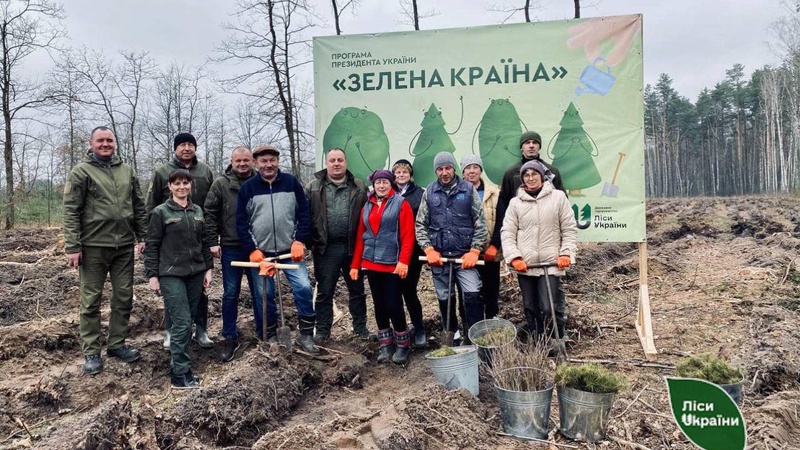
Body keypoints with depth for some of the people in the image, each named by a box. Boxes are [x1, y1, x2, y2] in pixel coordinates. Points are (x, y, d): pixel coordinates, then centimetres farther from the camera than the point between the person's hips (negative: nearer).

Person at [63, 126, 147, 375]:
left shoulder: (127, 171, 10)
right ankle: (91, 352, 14)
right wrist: (72, 246, -11)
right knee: (91, 300, 5)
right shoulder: (81, 172, -2)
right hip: (94, 245, -4)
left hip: (125, 245, 4)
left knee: (124, 297, 10)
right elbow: (71, 211, -6)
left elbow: (139, 206, 13)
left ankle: (117, 344, 24)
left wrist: (142, 236, 8)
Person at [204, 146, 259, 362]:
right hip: (231, 248, 0)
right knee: (230, 294, 8)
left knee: (260, 292, 6)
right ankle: (230, 338, 19)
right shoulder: (220, 184, 2)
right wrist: (213, 242, -6)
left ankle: (264, 334, 22)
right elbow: (210, 213, 0)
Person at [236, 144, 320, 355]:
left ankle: (306, 335, 4)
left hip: (290, 250, 0)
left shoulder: (291, 182, 1)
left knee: (303, 287, -9)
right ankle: (270, 337, 23)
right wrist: (252, 249, -8)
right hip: (261, 253, 0)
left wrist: (299, 241, -8)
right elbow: (241, 222, 1)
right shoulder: (247, 188, 0)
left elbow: (304, 214, 2)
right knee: (265, 295, 6)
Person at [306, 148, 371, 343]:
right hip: (325, 248, -1)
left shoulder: (359, 187, 6)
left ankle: (360, 326, 26)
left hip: (353, 247, 1)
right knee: (324, 291, 8)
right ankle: (322, 330, 20)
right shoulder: (313, 187, 3)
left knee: (357, 289, 12)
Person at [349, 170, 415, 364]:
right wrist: (355, 264, 10)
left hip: (392, 264, -5)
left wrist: (404, 261, -20)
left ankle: (402, 345, 12)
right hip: (371, 263, 5)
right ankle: (386, 344, 21)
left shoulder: (401, 204, -2)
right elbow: (360, 237, 13)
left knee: (393, 305, -5)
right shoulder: (367, 207, 13)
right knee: (379, 305, 10)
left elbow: (408, 235, -10)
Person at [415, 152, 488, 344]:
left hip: (464, 255, -2)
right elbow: (420, 225, 7)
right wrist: (429, 249, -5)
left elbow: (481, 223, -1)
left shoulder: (468, 190, 1)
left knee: (473, 295, -13)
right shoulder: (429, 192, 6)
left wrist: (474, 251, -9)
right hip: (439, 256, 2)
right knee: (444, 299, 10)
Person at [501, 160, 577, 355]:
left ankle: (557, 340, 12)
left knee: (550, 308, -10)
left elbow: (569, 229, 5)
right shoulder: (515, 202, 8)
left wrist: (566, 253, -6)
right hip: (525, 265, 3)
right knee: (530, 308, 10)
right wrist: (514, 257, -7)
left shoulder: (558, 197, 3)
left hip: (551, 264, -3)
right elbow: (507, 233, 5)